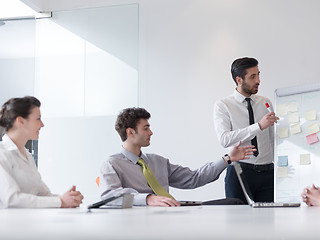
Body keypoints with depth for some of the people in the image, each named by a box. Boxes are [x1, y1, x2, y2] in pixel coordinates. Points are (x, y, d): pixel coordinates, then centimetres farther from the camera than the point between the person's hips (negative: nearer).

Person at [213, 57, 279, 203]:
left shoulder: (266, 103, 13)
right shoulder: (222, 106, -1)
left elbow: (274, 139, 16)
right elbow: (225, 139, -16)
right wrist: (259, 126, -22)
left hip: (267, 173, 3)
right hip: (239, 173, -3)